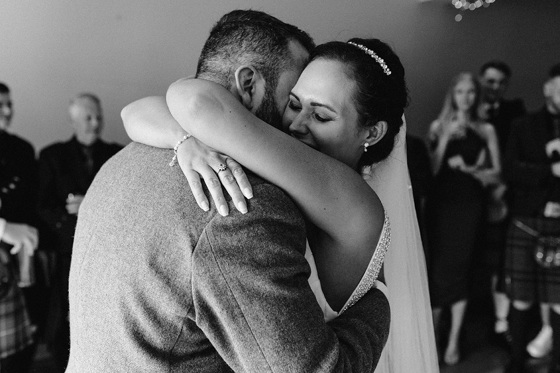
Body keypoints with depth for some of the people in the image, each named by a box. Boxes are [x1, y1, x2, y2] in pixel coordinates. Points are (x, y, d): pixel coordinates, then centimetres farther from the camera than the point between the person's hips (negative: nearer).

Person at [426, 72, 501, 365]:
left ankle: (454, 340, 12)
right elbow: (430, 168, -2)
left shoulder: (486, 130, 7)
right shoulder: (438, 127, 6)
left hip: (469, 203, 0)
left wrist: (468, 168, -10)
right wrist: (446, 136, -10)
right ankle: (432, 332, 14)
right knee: (438, 267, -1)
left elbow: (496, 172, 6)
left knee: (459, 267, 3)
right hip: (440, 202, 0)